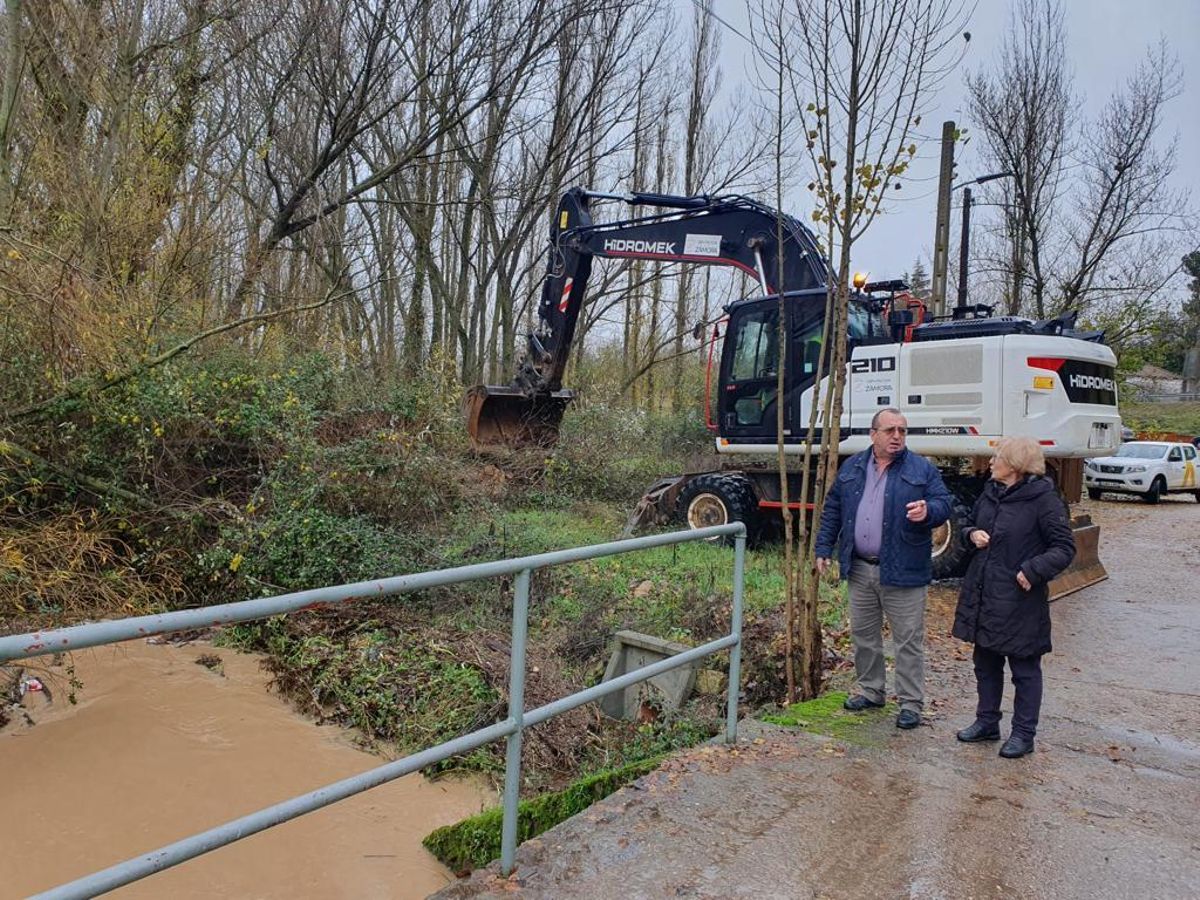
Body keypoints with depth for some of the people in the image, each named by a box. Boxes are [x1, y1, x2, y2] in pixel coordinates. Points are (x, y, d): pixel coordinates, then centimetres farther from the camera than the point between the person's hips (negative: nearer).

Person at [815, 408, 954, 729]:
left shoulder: (922, 469, -1)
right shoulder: (851, 468, 9)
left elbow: (945, 503, -4)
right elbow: (832, 510, 12)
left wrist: (928, 511, -27)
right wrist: (824, 549, 9)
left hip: (903, 571, -4)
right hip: (859, 570, 4)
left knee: (909, 640, 3)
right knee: (863, 634, 15)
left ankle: (911, 702, 15)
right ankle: (871, 690, 31)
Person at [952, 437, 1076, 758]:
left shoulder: (1044, 499, -14)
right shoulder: (990, 493, 7)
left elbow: (1064, 548, -13)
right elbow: (969, 527, 20)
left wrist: (1034, 570, -25)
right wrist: (972, 534, -2)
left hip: (1021, 600, -7)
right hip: (982, 596, 7)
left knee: (1025, 670, 9)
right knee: (986, 663, 18)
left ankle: (1023, 733, 22)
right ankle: (987, 722, 33)